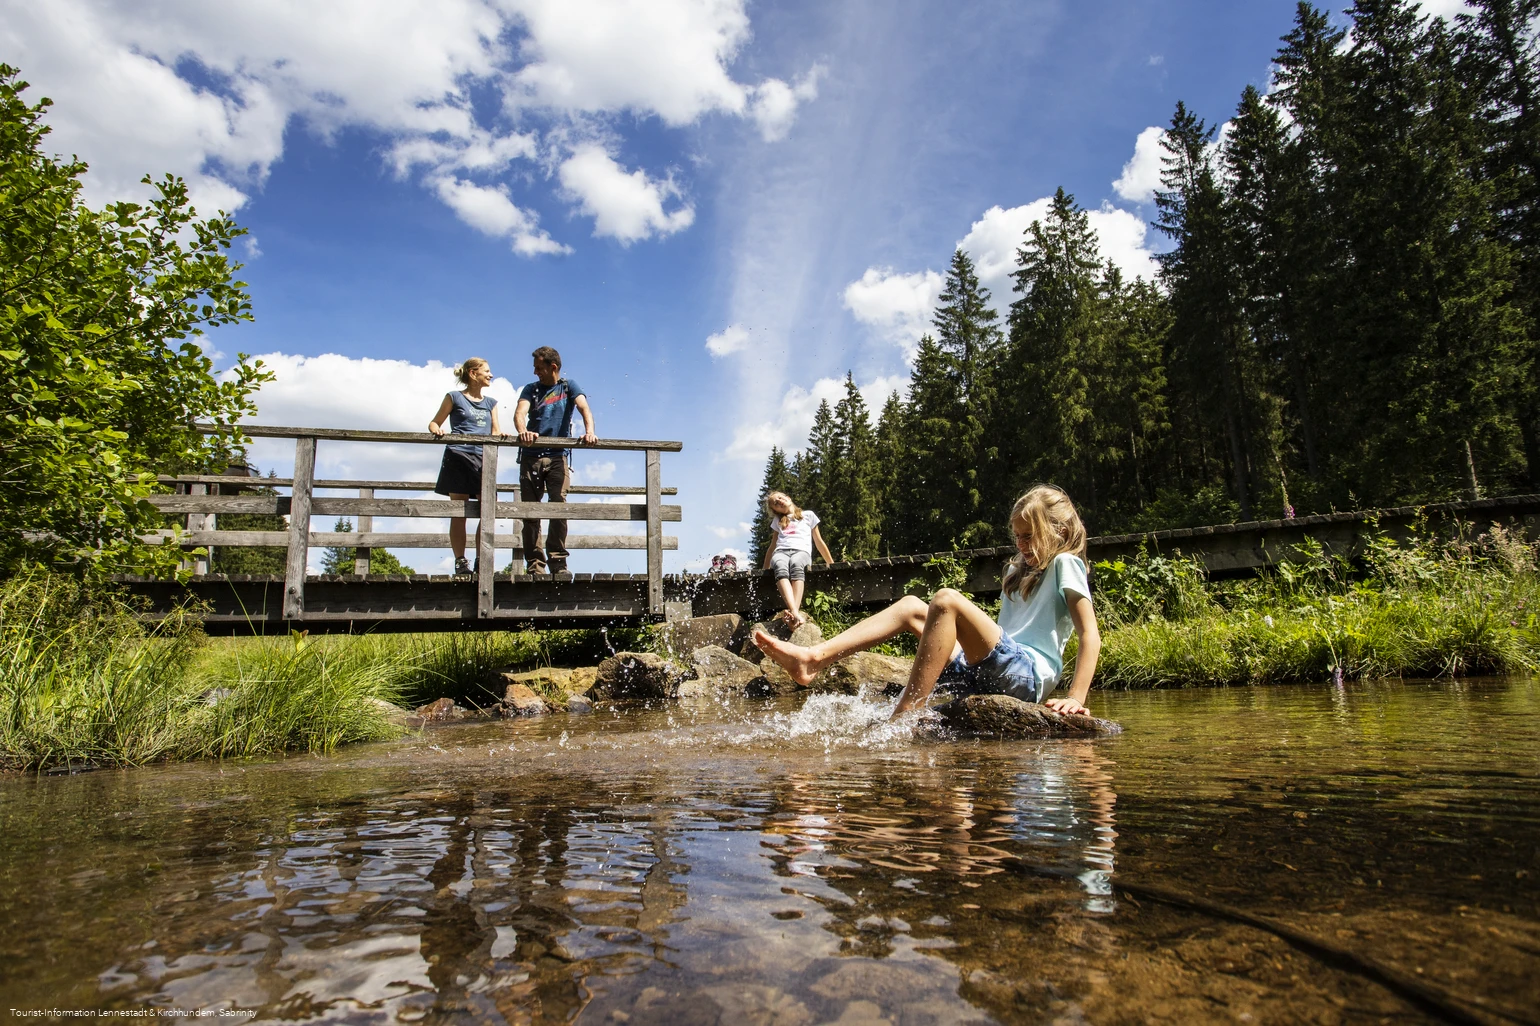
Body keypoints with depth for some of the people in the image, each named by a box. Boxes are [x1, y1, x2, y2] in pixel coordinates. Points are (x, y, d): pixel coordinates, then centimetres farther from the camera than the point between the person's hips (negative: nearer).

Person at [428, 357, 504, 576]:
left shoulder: (490, 403, 19)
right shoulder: (455, 398, 8)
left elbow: (495, 432, 14)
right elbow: (434, 423, 10)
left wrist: (501, 435, -9)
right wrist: (436, 430, -13)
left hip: (483, 458, 4)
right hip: (458, 457, -4)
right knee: (459, 513, -3)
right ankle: (460, 561, 0)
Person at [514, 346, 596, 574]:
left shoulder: (568, 386, 9)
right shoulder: (531, 389, 13)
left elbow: (584, 407, -9)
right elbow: (520, 411, -4)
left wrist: (590, 431, -30)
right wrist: (522, 431, -28)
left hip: (557, 455, -2)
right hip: (531, 455, 2)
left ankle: (558, 562, -8)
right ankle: (535, 564, 1)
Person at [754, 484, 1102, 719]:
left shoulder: (1064, 564, 2)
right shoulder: (1020, 570, 28)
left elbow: (1091, 634, -9)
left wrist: (1076, 698, -18)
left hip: (1030, 674, -8)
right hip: (990, 675, 8)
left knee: (946, 600, -28)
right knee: (910, 606, 0)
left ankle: (902, 717, -34)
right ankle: (813, 658, -15)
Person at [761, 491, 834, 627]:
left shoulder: (808, 515, 26)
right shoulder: (777, 521, 33)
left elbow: (819, 542, 25)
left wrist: (832, 564, 21)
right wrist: (765, 569, 32)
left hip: (801, 551, -1)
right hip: (780, 552, 1)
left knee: (796, 564, -42)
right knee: (781, 568, -40)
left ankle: (794, 612, -63)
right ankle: (795, 613, -63)